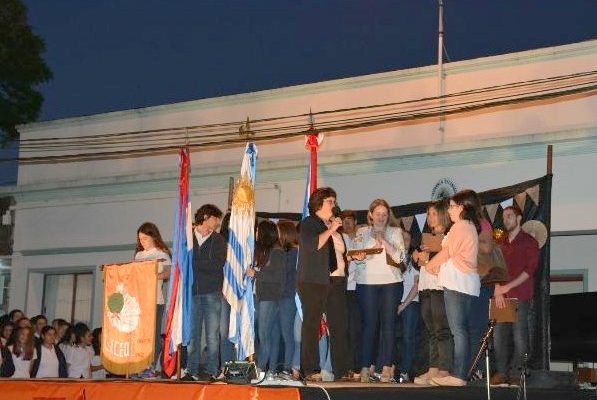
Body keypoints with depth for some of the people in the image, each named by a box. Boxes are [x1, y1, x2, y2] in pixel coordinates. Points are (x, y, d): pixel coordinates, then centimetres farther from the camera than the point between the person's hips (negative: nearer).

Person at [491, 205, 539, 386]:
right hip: (502, 296, 5)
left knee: (519, 336, -5)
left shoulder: (529, 242, 3)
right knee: (499, 335, 1)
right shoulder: (502, 244, 19)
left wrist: (508, 286, -11)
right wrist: (498, 289, -2)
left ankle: (514, 373, 1)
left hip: (520, 296, -5)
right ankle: (501, 371, 6)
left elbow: (530, 269, -5)